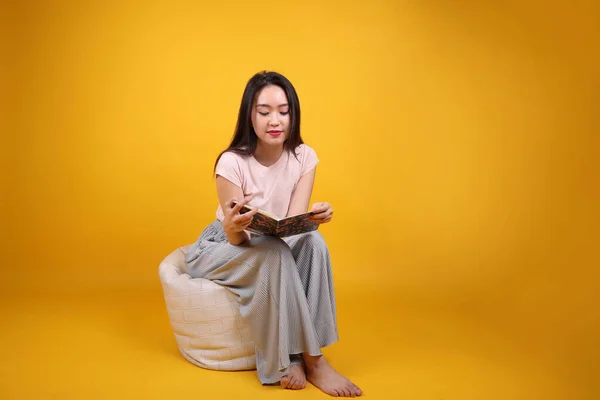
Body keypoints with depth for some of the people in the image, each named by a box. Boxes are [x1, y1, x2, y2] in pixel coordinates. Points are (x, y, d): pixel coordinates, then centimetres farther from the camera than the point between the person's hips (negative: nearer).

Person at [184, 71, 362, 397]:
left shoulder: (304, 157, -11)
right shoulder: (232, 162, -23)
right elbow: (237, 241, -23)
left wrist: (311, 218, -40)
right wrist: (233, 228, -47)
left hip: (274, 248, 4)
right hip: (219, 249, -3)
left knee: (312, 242, -28)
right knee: (274, 254, -34)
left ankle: (296, 357, -21)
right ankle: (311, 359, -20)